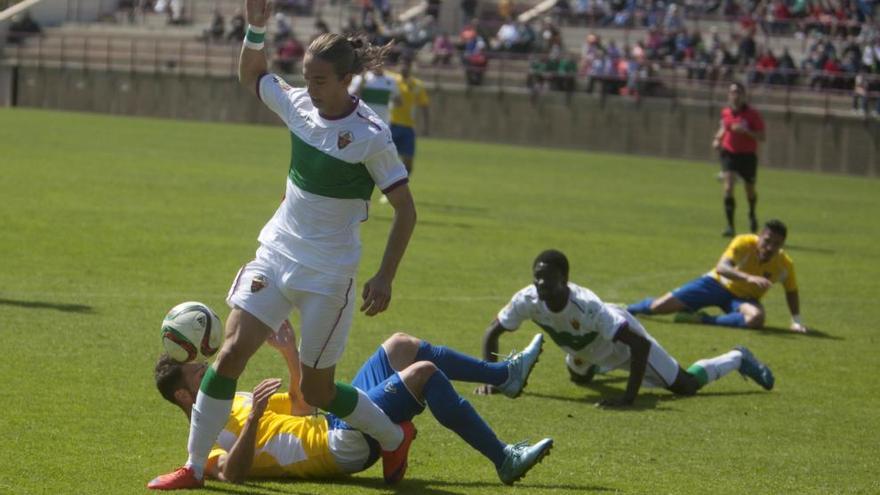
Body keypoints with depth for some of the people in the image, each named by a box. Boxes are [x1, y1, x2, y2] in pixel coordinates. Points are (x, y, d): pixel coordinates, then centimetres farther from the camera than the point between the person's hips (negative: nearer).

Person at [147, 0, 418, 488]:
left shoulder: (371, 136, -18)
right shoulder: (298, 105, -2)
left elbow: (405, 210, -12)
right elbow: (250, 76, 18)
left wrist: (384, 277, -16)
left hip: (327, 274, -5)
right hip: (275, 254, 5)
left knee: (315, 390, 5)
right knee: (231, 351, -7)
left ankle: (394, 437, 31)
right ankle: (194, 466, 2)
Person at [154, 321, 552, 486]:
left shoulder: (229, 403, 21)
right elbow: (231, 474, -31)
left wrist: (291, 355, 16)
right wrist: (254, 417, -40)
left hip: (334, 426, 11)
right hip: (342, 445, -11)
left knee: (400, 347, 12)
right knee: (423, 372, -19)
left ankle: (505, 375, 20)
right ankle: (504, 460, -15)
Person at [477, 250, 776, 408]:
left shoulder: (586, 306, -47)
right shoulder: (526, 301, -35)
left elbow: (640, 344, -48)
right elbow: (492, 333, -19)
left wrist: (630, 397, -52)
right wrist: (488, 380, -31)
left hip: (621, 339, -5)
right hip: (584, 350, 5)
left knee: (686, 385, 4)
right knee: (579, 378, 35)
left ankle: (738, 359, 30)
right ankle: (599, 366, 70)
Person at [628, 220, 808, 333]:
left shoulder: (785, 265, -18)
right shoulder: (744, 244, -28)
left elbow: (791, 291, 1)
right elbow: (721, 267, -42)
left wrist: (796, 321, -8)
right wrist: (749, 278, -57)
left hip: (744, 297, 2)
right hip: (719, 283, -2)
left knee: (756, 318, -38)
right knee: (658, 307, -8)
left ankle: (703, 320, -21)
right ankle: (628, 309, 30)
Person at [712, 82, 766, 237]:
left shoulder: (752, 114, -10)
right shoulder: (725, 113, 1)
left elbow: (761, 136, -11)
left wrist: (746, 131, -26)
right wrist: (717, 139, 2)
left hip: (748, 155, -1)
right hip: (729, 154, 1)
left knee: (750, 191, 15)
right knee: (728, 188, -18)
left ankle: (752, 214, 49)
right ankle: (730, 227, -15)